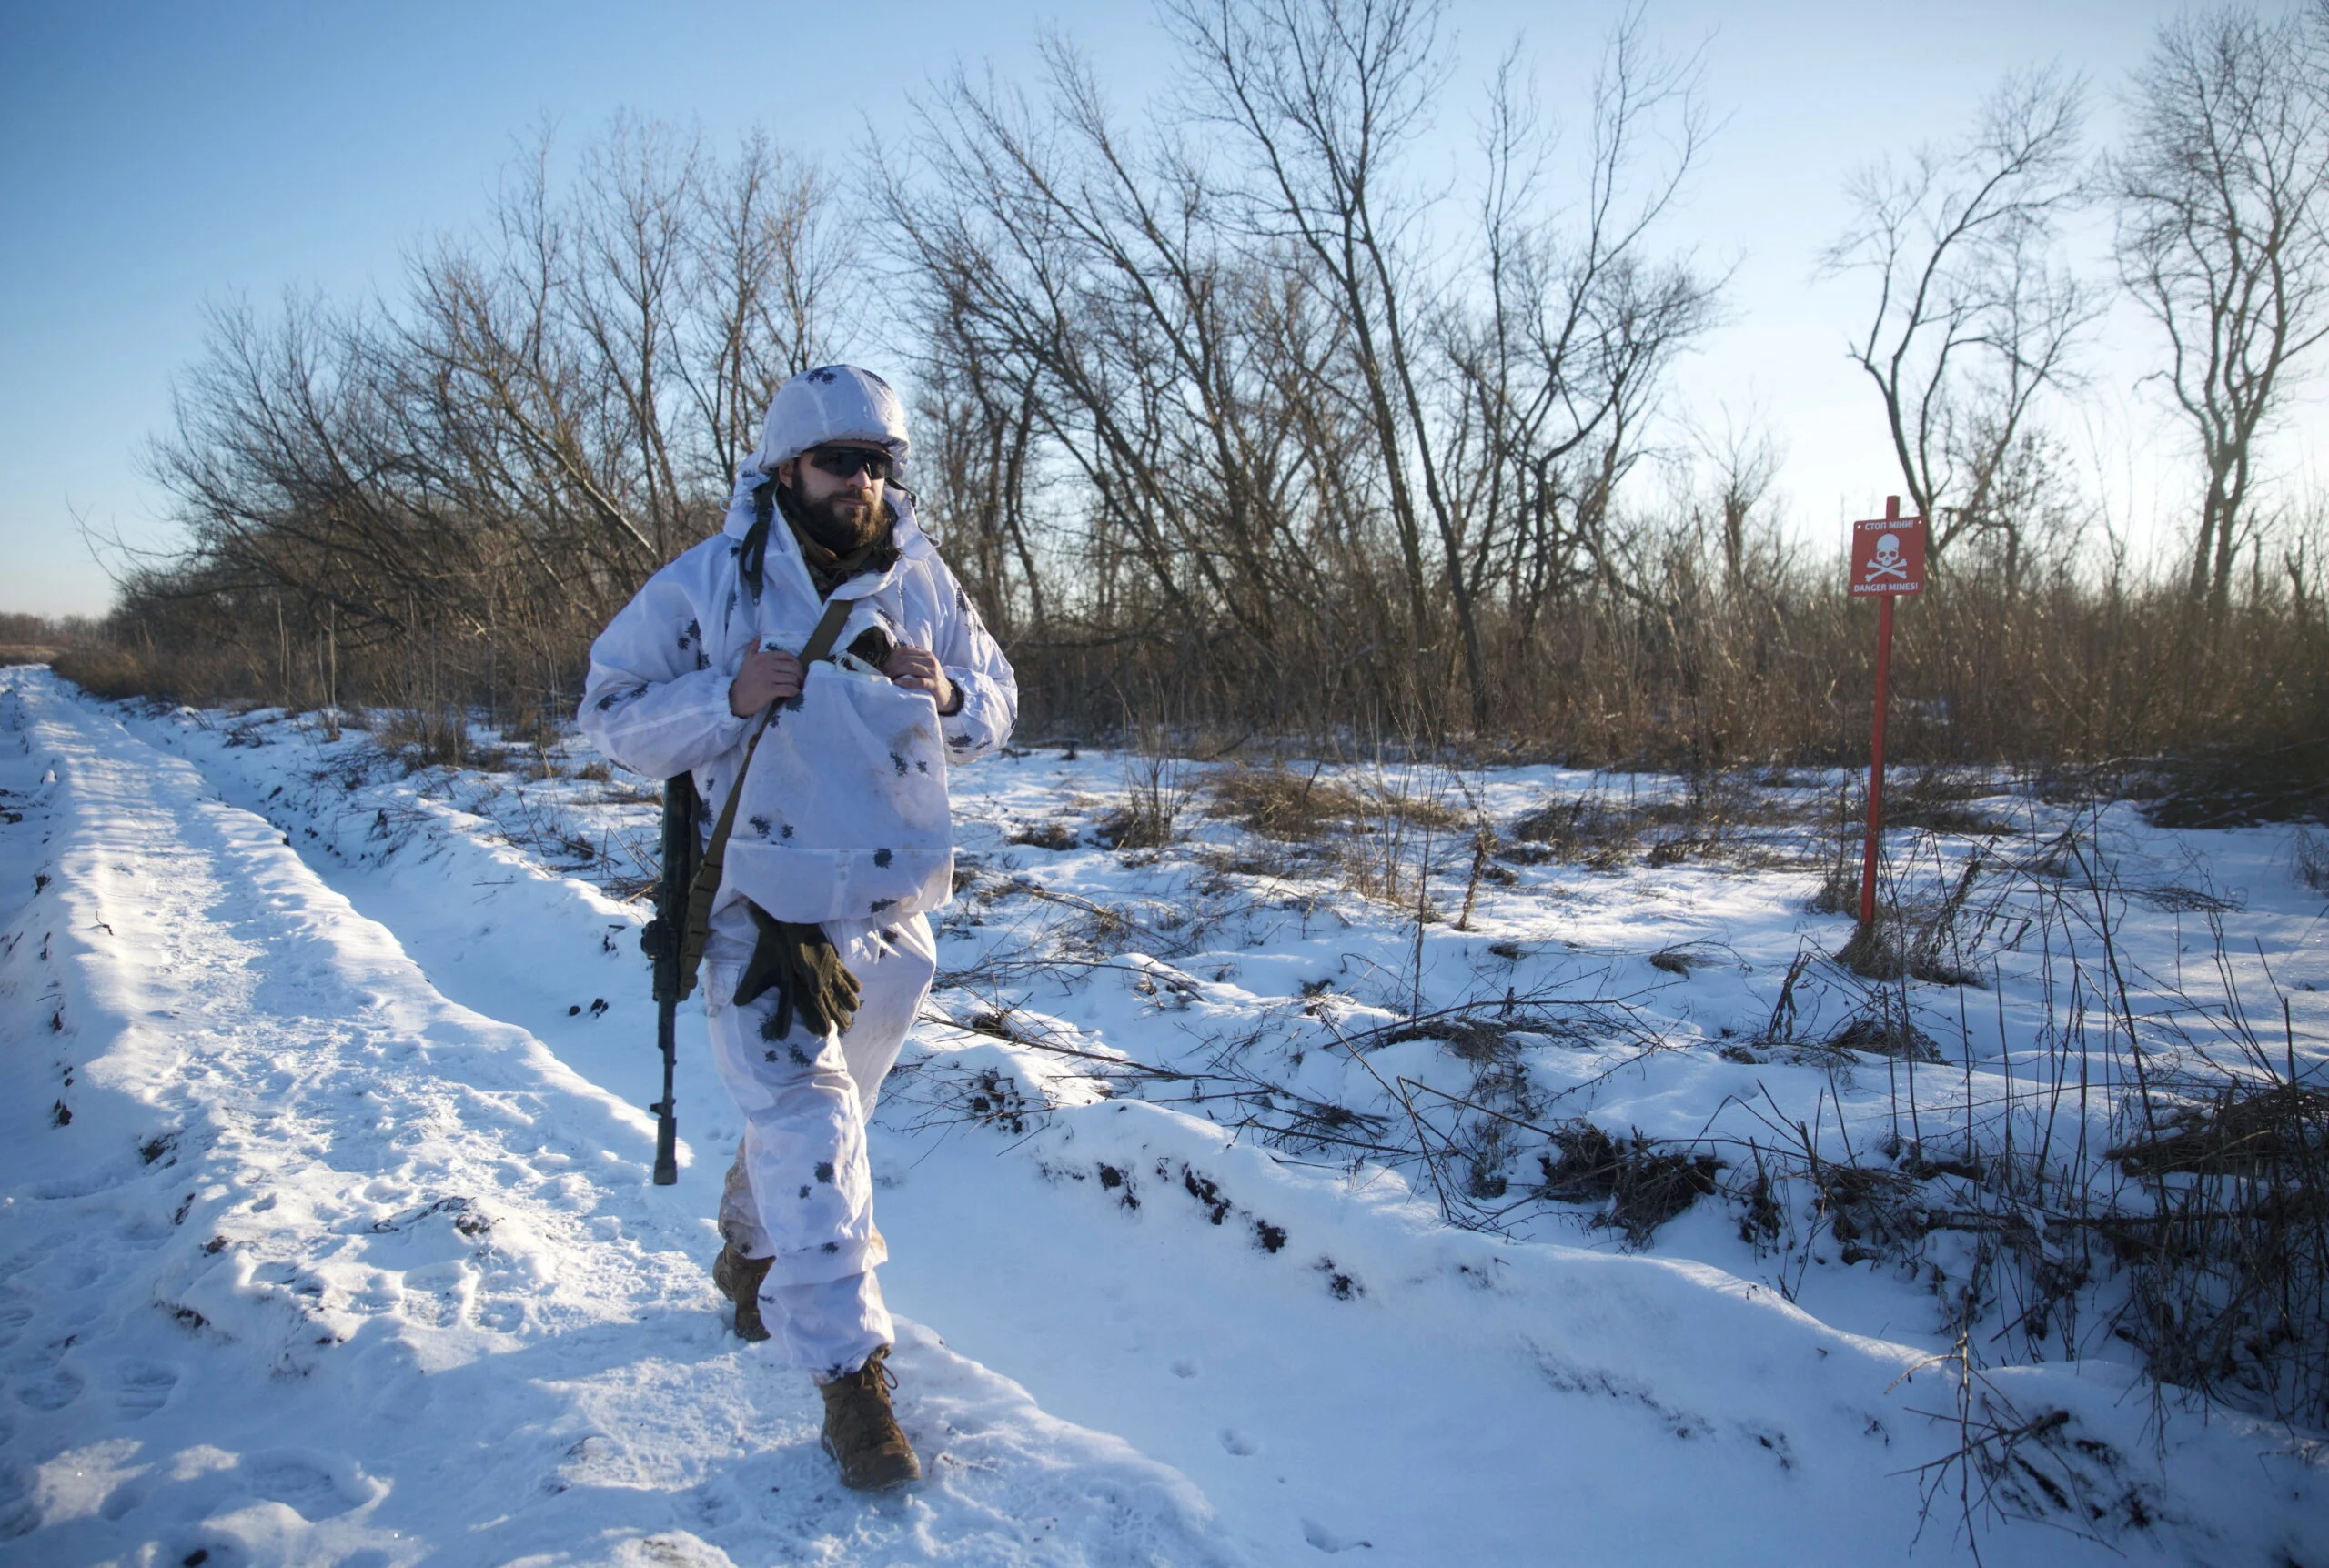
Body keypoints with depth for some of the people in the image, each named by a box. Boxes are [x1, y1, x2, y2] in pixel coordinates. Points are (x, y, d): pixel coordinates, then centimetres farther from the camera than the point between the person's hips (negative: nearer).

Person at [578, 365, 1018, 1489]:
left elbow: (995, 707, 8)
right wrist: (728, 701, -24)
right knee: (805, 1115, -12)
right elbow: (611, 713, -7)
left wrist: (946, 697, -15)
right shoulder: (706, 584, -9)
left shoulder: (922, 581, 0)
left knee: (811, 1110, 21)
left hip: (891, 906, 5)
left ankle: (751, 1252, 49)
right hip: (762, 902, -4)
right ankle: (850, 1374, -2)